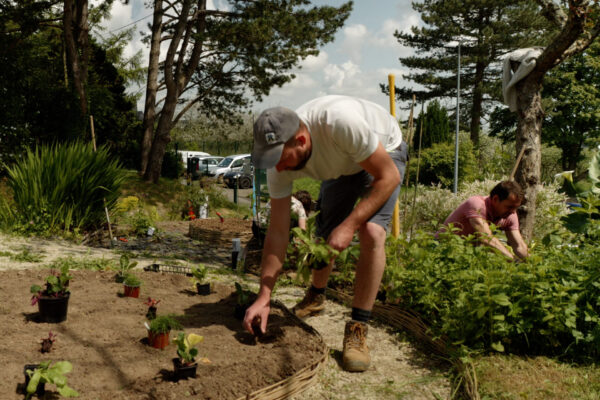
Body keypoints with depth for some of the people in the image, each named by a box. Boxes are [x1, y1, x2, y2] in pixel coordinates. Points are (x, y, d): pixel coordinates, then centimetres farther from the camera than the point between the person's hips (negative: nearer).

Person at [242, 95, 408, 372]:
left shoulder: (341, 121, -44)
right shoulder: (281, 160, -26)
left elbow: (388, 177, -32)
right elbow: (278, 232, -20)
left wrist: (349, 225, -39)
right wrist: (263, 297, -23)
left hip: (384, 154, -4)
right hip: (340, 166, 5)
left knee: (372, 232, -26)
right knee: (324, 236, 4)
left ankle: (357, 330, -15)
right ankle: (316, 296, 37)